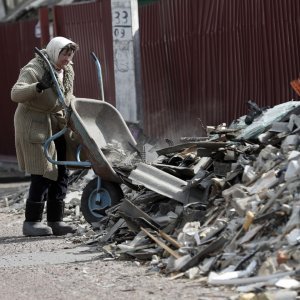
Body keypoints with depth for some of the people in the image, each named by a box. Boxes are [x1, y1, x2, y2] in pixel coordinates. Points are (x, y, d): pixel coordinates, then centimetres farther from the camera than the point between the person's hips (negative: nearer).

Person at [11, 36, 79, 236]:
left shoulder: (67, 72, 10)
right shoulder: (34, 70, -16)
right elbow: (16, 94, -30)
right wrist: (39, 86, -43)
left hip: (57, 125, 8)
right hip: (34, 126, -8)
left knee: (61, 173, 6)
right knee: (42, 174, -12)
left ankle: (56, 221, 12)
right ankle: (32, 222, -5)